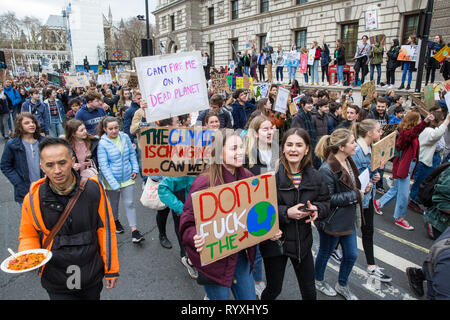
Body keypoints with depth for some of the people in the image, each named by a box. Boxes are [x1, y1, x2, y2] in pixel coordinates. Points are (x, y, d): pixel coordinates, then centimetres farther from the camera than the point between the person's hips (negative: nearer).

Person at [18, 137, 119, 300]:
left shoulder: (93, 189, -14)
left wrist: (111, 269, -3)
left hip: (93, 278, 0)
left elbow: (106, 229, -7)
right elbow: (29, 236, 4)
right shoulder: (33, 199, -12)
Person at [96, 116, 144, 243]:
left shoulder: (125, 137, -6)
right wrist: (114, 184, -20)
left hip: (127, 177, 2)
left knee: (129, 203, 2)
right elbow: (104, 166, -18)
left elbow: (132, 153, 8)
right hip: (112, 180, -2)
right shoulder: (102, 144, -18)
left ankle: (134, 230, 7)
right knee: (114, 203, 20)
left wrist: (135, 169, 0)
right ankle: (115, 220, 48)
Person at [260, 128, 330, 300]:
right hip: (275, 241, -4)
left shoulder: (315, 177, -1)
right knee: (274, 289, 15)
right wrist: (286, 213, -26)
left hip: (303, 242, 4)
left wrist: (316, 209, -13)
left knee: (309, 291, 20)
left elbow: (326, 202, 9)